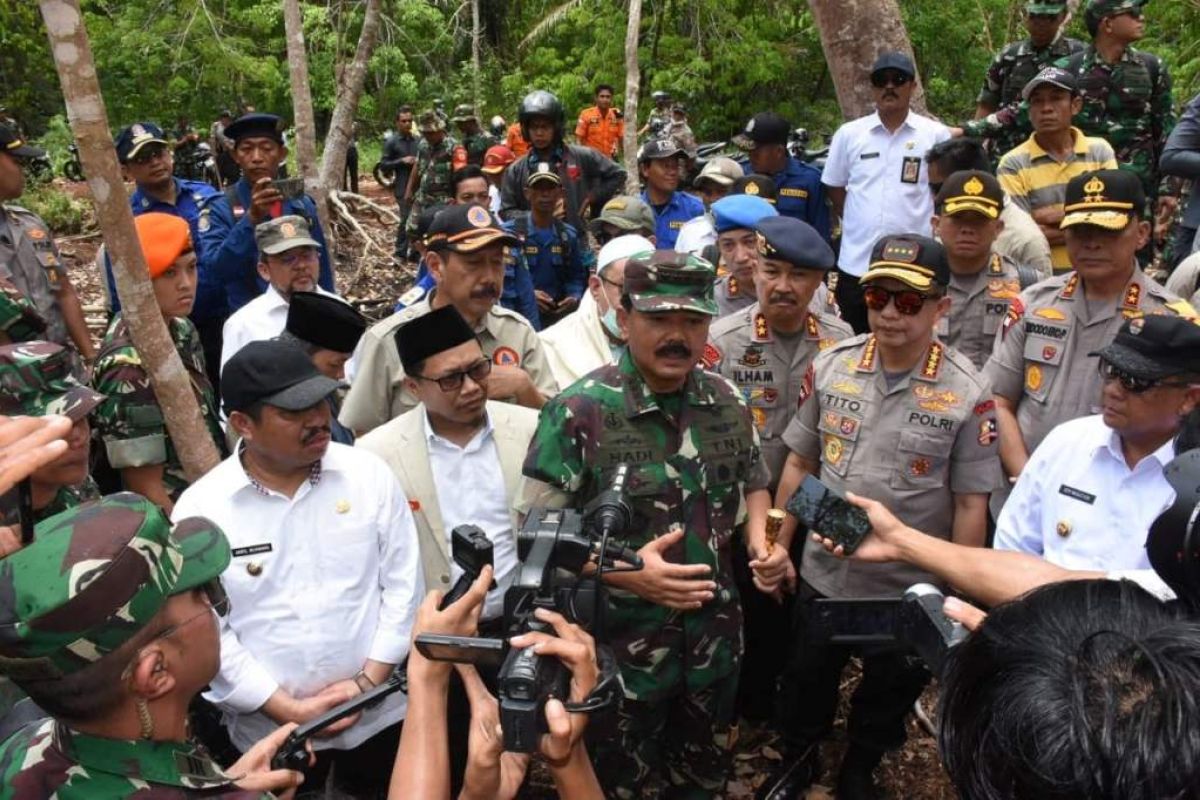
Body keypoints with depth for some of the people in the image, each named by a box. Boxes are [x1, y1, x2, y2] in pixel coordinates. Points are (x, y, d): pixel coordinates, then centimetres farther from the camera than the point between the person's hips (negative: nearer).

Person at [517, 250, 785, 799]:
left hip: (715, 639, 5)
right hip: (620, 645, -4)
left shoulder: (729, 402, -2)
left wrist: (762, 545, -6)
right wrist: (626, 572, -28)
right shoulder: (579, 412, -20)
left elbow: (753, 485, 14)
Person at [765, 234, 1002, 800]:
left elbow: (971, 505, -11)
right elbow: (800, 463, 2)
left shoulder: (968, 394, -17)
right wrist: (778, 546, 4)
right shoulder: (830, 367, -8)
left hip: (911, 592, -2)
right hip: (821, 577, 2)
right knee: (804, 685, 22)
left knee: (887, 699, 22)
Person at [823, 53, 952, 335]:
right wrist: (860, 223, 9)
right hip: (856, 263, 2)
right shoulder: (848, 134, 5)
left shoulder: (936, 135, 0)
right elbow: (834, 188, 13)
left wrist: (931, 231, 4)